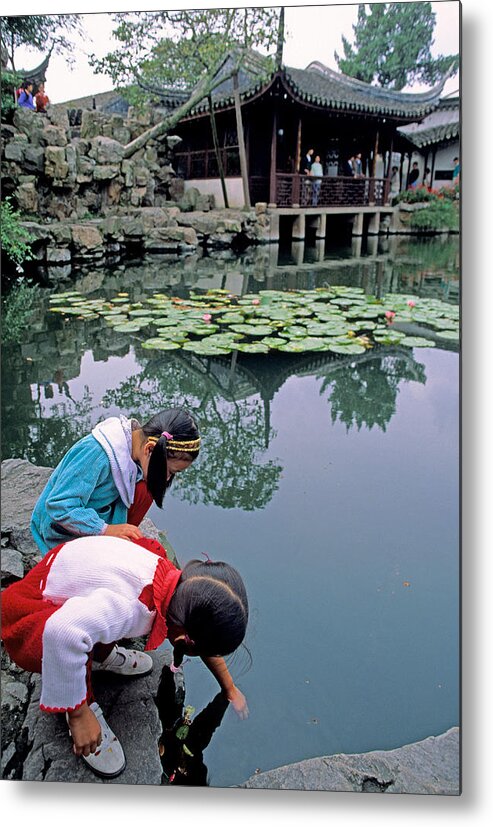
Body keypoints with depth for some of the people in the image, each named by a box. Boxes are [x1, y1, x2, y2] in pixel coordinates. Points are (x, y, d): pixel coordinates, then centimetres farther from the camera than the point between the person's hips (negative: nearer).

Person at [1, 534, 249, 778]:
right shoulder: (132, 607, -39)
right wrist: (79, 715, -39)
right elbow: (62, 632, -56)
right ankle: (86, 707, -2)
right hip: (27, 611, -7)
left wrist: (230, 689, 18)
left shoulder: (179, 584, -13)